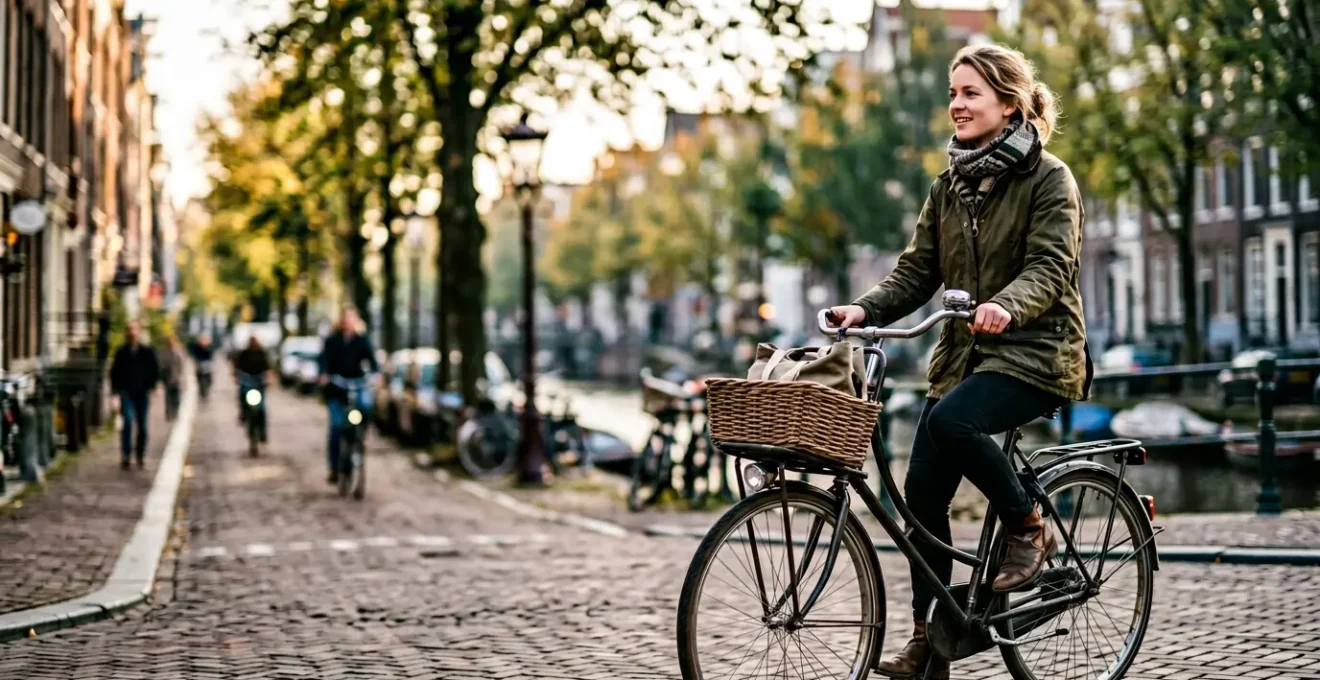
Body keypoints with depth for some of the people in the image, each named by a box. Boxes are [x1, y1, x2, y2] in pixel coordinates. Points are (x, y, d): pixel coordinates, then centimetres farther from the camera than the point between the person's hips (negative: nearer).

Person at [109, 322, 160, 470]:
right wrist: (117, 388, 0)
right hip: (127, 393, -1)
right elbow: (114, 372, 10)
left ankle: (141, 456, 20)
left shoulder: (148, 353, 4)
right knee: (128, 421, -18)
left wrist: (151, 386, -2)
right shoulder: (121, 353, 4)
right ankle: (125, 456, -17)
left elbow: (155, 371, 8)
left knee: (142, 426, 6)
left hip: (143, 394, 1)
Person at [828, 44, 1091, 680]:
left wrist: (1006, 306, -37)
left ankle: (1028, 527, -8)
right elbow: (919, 269, 10)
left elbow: (1050, 266, -17)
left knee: (951, 420, -33)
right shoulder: (950, 184, 13)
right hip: (963, 352, 6)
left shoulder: (1048, 178, -5)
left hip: (1032, 349, -6)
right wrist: (867, 309, -7)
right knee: (922, 491, -3)